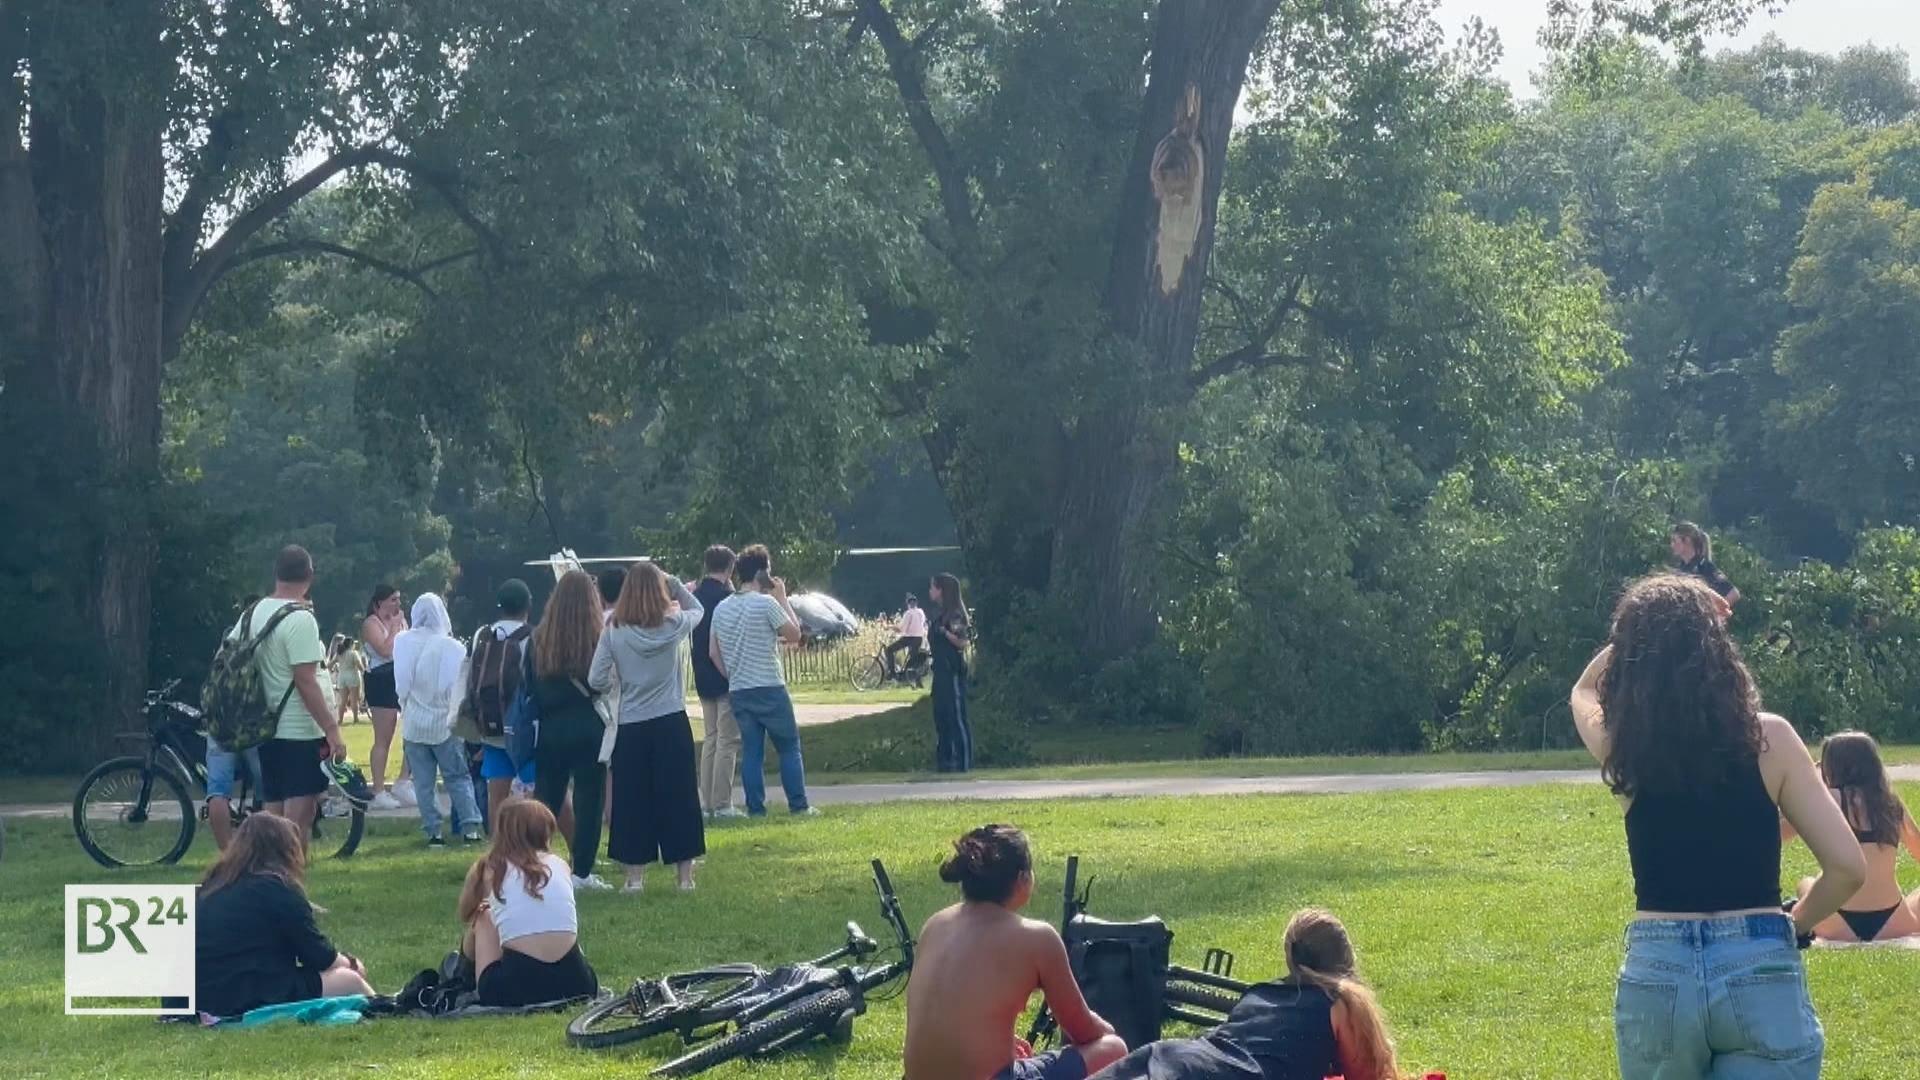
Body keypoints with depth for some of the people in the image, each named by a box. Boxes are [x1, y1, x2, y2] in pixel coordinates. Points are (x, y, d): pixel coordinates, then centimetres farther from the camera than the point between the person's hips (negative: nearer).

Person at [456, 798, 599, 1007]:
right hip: (575, 984, 3)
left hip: (515, 989, -3)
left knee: (483, 918, 25)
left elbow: (467, 916, 26)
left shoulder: (489, 870, 8)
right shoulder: (559, 865, 13)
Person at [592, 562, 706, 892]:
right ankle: (685, 875, 10)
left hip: (631, 728, 0)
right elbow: (697, 609, 19)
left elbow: (597, 681, -7)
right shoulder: (673, 625, -4)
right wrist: (672, 581, 16)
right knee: (678, 798, 7)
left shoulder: (613, 632, -6)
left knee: (632, 801, 7)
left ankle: (634, 876, 11)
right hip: (672, 723, 0)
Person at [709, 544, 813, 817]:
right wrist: (783, 599, 2)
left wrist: (731, 677, 15)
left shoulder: (721, 608, 8)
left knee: (751, 751, 8)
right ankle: (798, 805, 4)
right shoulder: (766, 603, -11)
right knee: (789, 747, 4)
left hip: (738, 691, 6)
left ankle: (755, 808, 4)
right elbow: (794, 635, -3)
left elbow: (713, 653, 8)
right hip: (769, 689, -6)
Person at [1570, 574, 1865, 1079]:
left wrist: (1646, 630, 25)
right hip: (1761, 976, -2)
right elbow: (1847, 867, -4)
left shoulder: (1622, 748, 2)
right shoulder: (1768, 739, -3)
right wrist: (1795, 924, 12)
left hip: (1655, 976, 2)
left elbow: (1584, 690, 28)